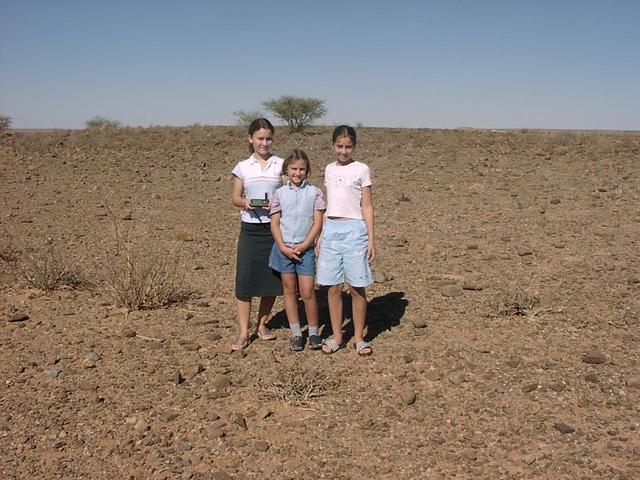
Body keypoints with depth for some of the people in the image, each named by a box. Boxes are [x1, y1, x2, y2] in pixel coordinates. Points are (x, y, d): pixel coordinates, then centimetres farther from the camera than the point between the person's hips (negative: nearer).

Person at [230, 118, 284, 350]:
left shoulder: (281, 165, 4)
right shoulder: (243, 167, 7)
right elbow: (235, 196, 9)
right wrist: (245, 202, -12)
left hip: (275, 227, 0)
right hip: (250, 228, 0)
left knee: (273, 279, 5)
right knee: (245, 279, -4)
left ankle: (262, 324, 25)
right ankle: (243, 332, 5)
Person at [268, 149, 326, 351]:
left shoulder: (314, 192, 0)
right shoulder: (279, 193, 4)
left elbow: (317, 223, -3)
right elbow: (275, 224, 1)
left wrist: (304, 245, -12)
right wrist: (283, 247, -10)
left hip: (305, 248, -2)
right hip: (283, 247, 2)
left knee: (307, 292, -3)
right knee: (289, 290, 8)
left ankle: (313, 332, 14)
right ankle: (295, 334, 18)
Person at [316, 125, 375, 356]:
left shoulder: (361, 169, -1)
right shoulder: (329, 169, 12)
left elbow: (367, 207, -2)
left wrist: (371, 240, -7)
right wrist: (321, 235, 12)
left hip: (354, 230, -4)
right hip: (331, 230, 4)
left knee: (357, 288, 2)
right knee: (333, 287, 7)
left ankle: (359, 338, 14)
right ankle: (336, 336, 18)